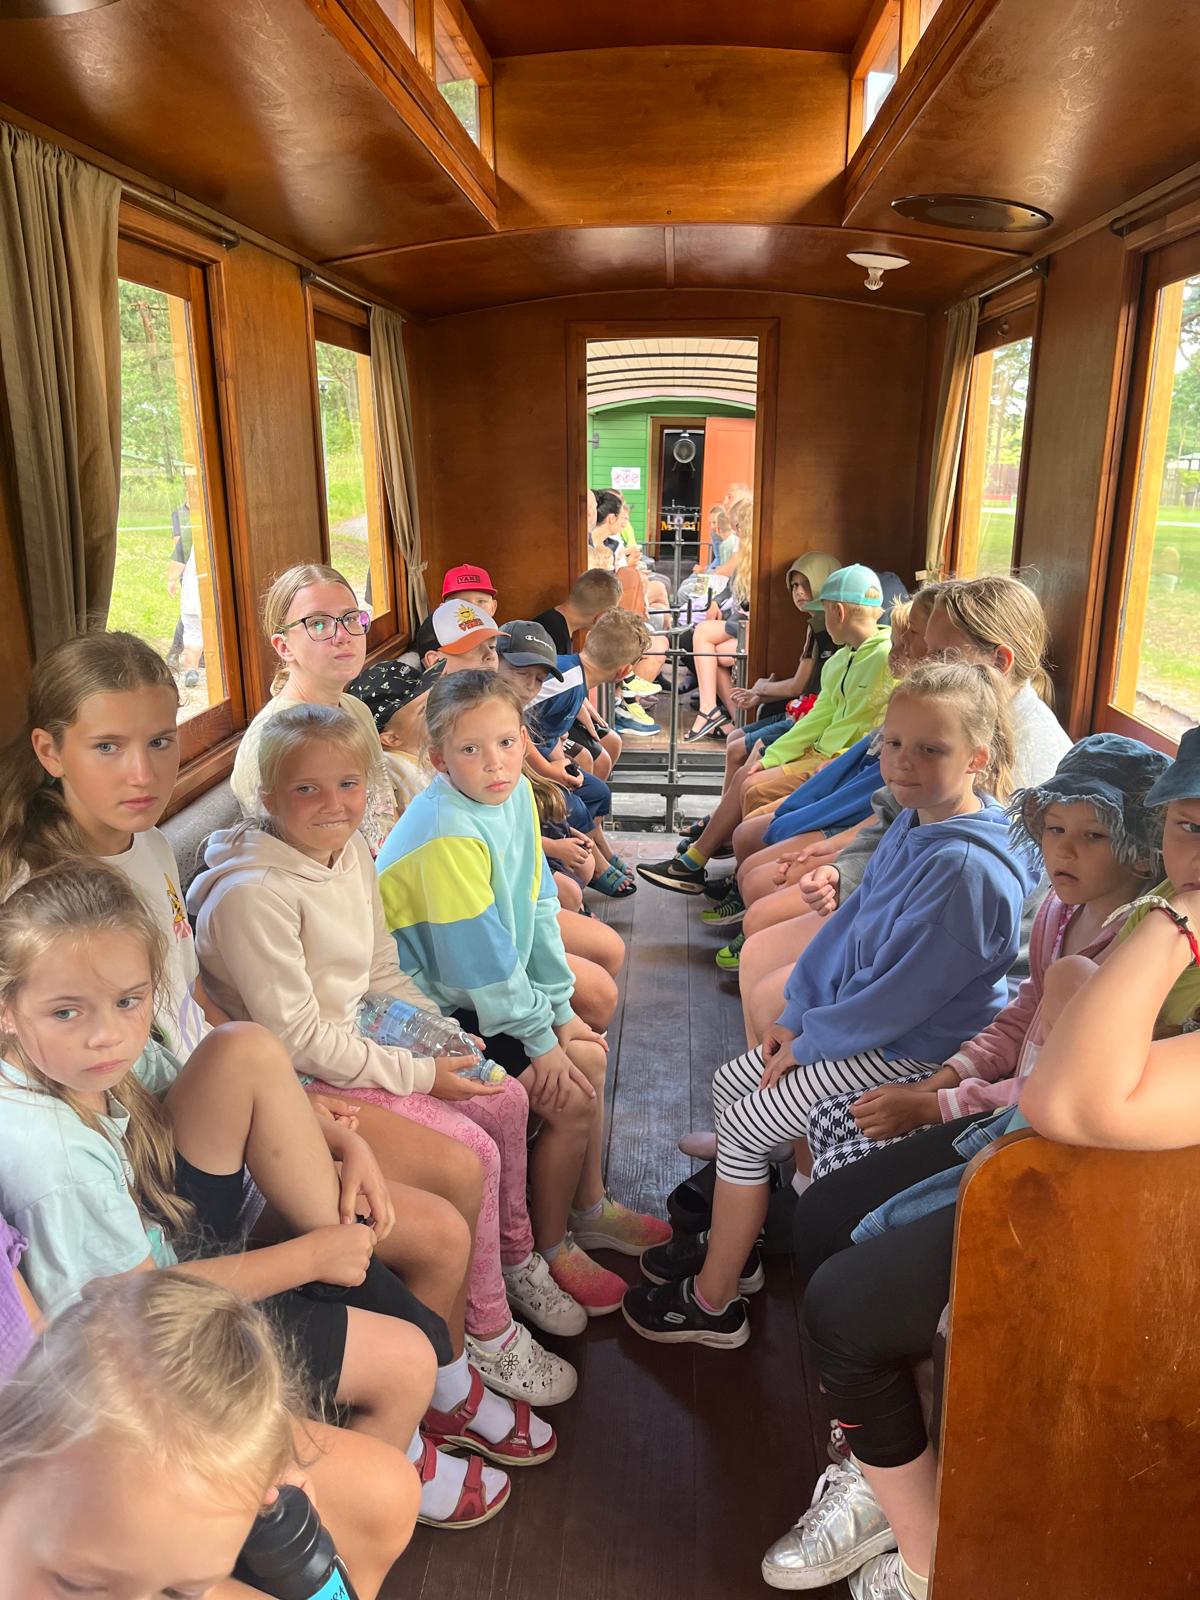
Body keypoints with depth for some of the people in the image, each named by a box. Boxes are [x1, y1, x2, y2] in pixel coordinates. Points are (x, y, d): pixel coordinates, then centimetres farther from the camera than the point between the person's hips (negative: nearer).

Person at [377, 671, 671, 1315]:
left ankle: (589, 1208, 31)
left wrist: (559, 1007, 3)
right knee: (573, 1096, -10)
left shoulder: (515, 794, -3)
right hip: (436, 1012, -9)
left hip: (490, 991, 9)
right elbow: (480, 959, -24)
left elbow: (539, 908, 3)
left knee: (588, 1052, 12)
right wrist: (540, 1036, -13)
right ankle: (550, 1248, 14)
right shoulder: (448, 833, -29)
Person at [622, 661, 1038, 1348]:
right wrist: (798, 1015, 4)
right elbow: (851, 922, 8)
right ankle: (732, 1243, 30)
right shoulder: (914, 826, 1)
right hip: (857, 1016, 10)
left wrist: (809, 1039, -13)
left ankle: (713, 1303, 14)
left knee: (744, 1124, -6)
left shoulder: (967, 869, -29)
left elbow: (903, 994, -26)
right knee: (729, 1083, 12)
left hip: (911, 1049, -9)